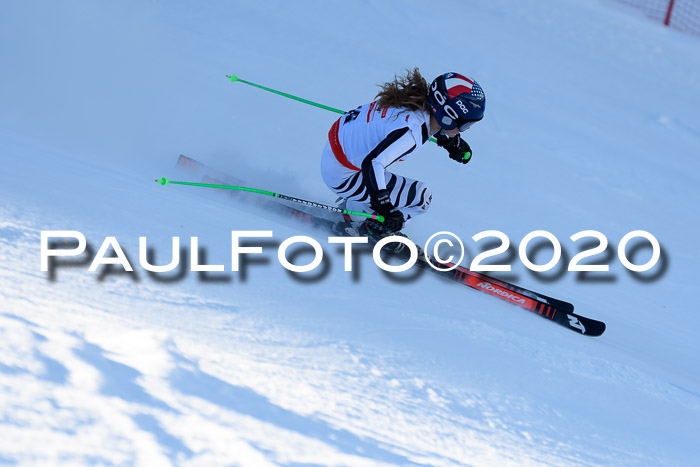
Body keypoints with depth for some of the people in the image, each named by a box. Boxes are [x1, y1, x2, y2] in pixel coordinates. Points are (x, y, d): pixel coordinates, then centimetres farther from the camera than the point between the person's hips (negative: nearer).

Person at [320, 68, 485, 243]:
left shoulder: (417, 98, -5)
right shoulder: (411, 133, -30)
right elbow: (371, 164, -38)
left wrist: (453, 142, 15)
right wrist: (385, 209, -41)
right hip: (342, 177, -9)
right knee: (422, 197, -8)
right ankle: (371, 229, 9)